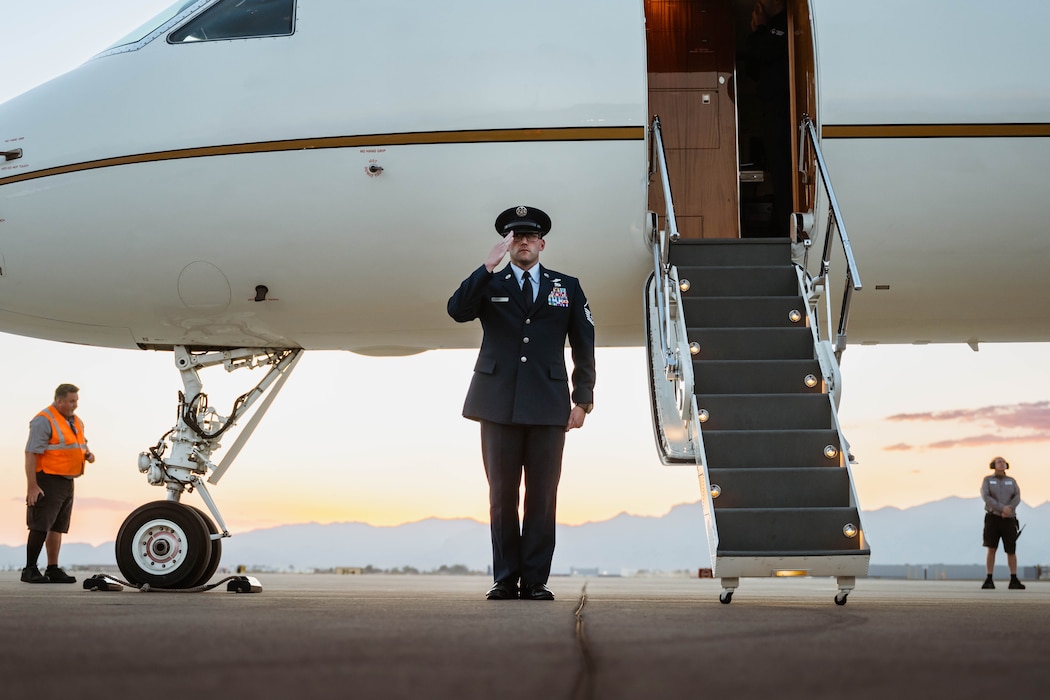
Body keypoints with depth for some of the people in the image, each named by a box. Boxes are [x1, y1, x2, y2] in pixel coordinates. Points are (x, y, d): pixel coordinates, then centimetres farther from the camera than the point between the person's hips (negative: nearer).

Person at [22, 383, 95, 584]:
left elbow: (81, 445, 28)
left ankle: (53, 569, 16)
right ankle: (30, 570, -3)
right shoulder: (44, 421, -13)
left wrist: (88, 454, 2)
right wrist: (31, 486, -23)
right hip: (48, 481, -8)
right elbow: (31, 454, -18)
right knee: (41, 526, -8)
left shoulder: (76, 421, 14)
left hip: (67, 482, 8)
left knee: (57, 527, 11)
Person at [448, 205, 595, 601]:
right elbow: (457, 311, -11)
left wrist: (583, 398, 3)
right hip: (499, 405, 0)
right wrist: (489, 265, -17)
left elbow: (584, 346, 11)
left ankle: (536, 580, 5)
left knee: (542, 497, 0)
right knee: (502, 495, 3)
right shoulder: (489, 286, 10)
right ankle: (505, 579, 8)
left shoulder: (567, 287, 13)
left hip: (548, 405, 0)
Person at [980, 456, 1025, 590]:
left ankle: (1014, 581, 7)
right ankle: (989, 581, -5)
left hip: (1008, 520, 2)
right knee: (991, 549, -9)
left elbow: (1017, 497, -4)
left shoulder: (1012, 481, 11)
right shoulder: (987, 480, 3)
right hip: (993, 518, -2)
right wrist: (1002, 508, -22)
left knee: (1011, 551, -1)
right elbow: (986, 497, -12)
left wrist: (1009, 510, -22)